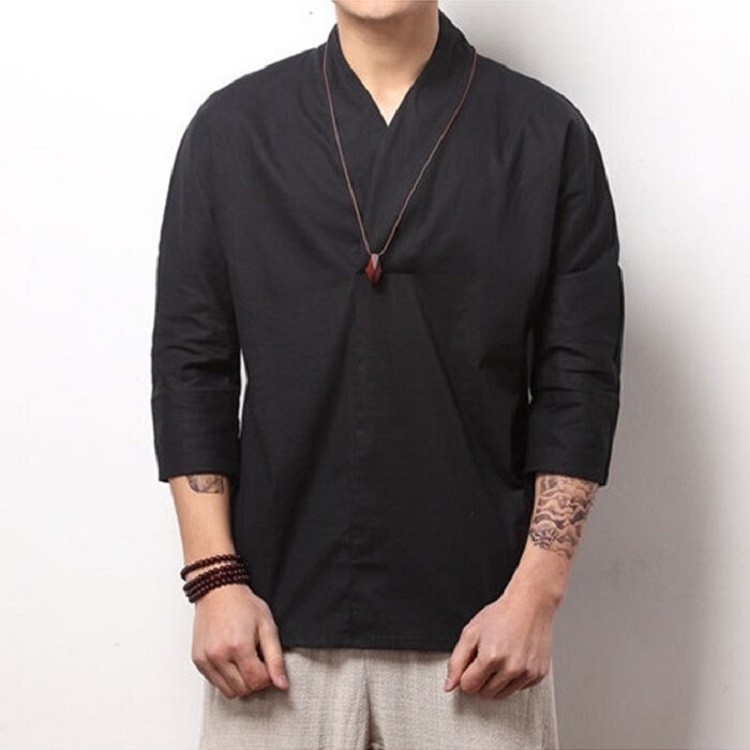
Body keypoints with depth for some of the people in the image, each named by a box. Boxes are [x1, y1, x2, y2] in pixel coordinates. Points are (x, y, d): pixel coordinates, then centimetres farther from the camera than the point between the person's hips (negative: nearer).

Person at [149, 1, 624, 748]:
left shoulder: (548, 134, -1)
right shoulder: (230, 126, 3)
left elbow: (579, 381, -1)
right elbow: (190, 365, 3)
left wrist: (535, 594, -7)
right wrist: (214, 578, -3)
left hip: (473, 621, 0)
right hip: (277, 615, 1)